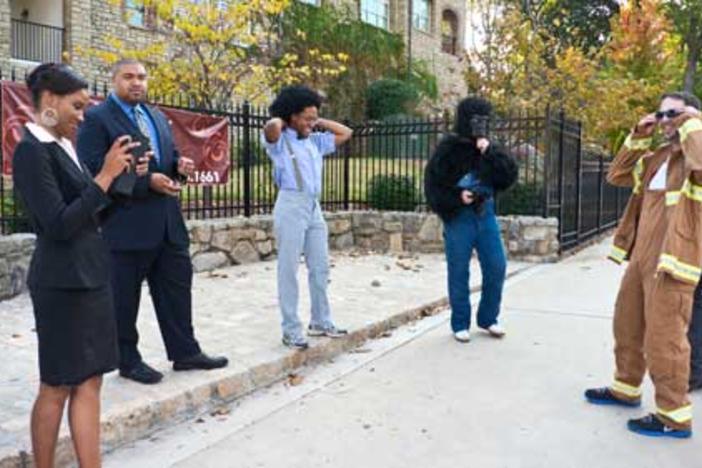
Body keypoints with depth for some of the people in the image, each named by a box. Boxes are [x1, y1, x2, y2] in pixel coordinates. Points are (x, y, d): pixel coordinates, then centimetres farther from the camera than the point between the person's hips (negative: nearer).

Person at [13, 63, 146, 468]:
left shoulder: (64, 145, 11)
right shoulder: (32, 150, -13)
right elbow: (59, 225, -20)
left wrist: (124, 176, 5)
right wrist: (106, 175, -20)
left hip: (90, 275, 8)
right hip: (62, 282, -8)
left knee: (89, 382, 9)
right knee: (58, 387, 7)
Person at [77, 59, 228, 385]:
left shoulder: (157, 116, 17)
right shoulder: (96, 119, -6)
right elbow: (94, 171, -16)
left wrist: (179, 164, -1)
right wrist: (147, 182, -21)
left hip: (167, 221, 7)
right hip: (126, 224, -7)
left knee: (177, 288, 12)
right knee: (123, 298, 6)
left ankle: (185, 352, 23)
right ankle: (128, 361, 20)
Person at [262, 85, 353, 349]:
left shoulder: (316, 141, 14)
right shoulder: (279, 141, -4)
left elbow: (346, 133, 22)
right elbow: (272, 126, -26)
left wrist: (319, 123, 15)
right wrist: (280, 120, -4)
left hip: (314, 207, 7)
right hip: (291, 207, -7)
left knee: (320, 268, 12)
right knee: (289, 271, -1)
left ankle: (320, 322, 25)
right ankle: (291, 330, 5)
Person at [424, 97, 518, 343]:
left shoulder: (489, 148, 6)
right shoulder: (448, 148, -7)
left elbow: (510, 176, -4)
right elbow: (433, 184, -6)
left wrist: (491, 153, -14)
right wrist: (456, 198, -18)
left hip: (486, 214, 4)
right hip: (458, 217, -4)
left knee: (496, 267, 5)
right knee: (459, 273, 3)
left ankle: (488, 318, 22)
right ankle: (460, 324, 17)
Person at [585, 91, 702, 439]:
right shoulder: (655, 158, 15)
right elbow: (616, 176, 17)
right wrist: (638, 137, 9)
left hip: (672, 261, -8)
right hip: (641, 256, 8)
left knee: (663, 338, -4)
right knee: (627, 325, 18)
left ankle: (674, 416, 8)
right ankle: (626, 388, 35)